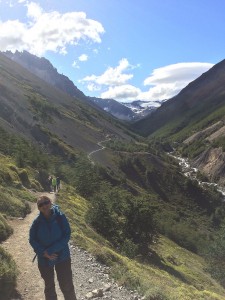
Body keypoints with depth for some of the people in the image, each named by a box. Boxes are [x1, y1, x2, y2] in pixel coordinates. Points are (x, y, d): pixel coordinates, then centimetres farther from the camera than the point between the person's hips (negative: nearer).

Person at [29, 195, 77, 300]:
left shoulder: (60, 217, -14)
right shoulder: (37, 222, -8)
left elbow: (67, 236, -16)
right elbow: (32, 240, -2)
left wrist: (51, 250, -22)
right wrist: (44, 253, -16)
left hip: (62, 257, -2)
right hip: (44, 259, 2)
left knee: (67, 286, 2)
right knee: (49, 286, 20)